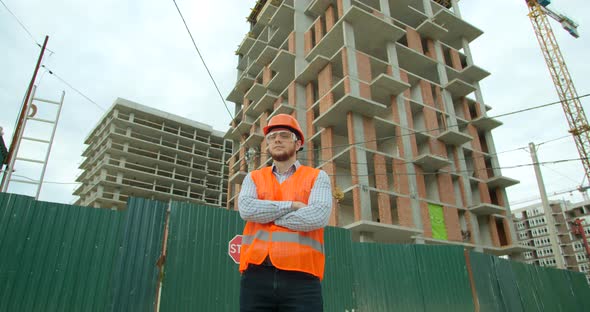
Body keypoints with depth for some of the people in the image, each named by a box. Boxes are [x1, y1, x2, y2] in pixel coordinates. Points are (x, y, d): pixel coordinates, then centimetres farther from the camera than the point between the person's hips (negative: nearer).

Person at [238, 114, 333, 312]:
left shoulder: (317, 177, 9)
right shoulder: (253, 178, 16)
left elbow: (319, 216, -10)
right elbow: (246, 209, -5)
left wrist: (265, 216, -3)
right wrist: (291, 205, -5)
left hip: (301, 277, -2)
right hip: (257, 275, 2)